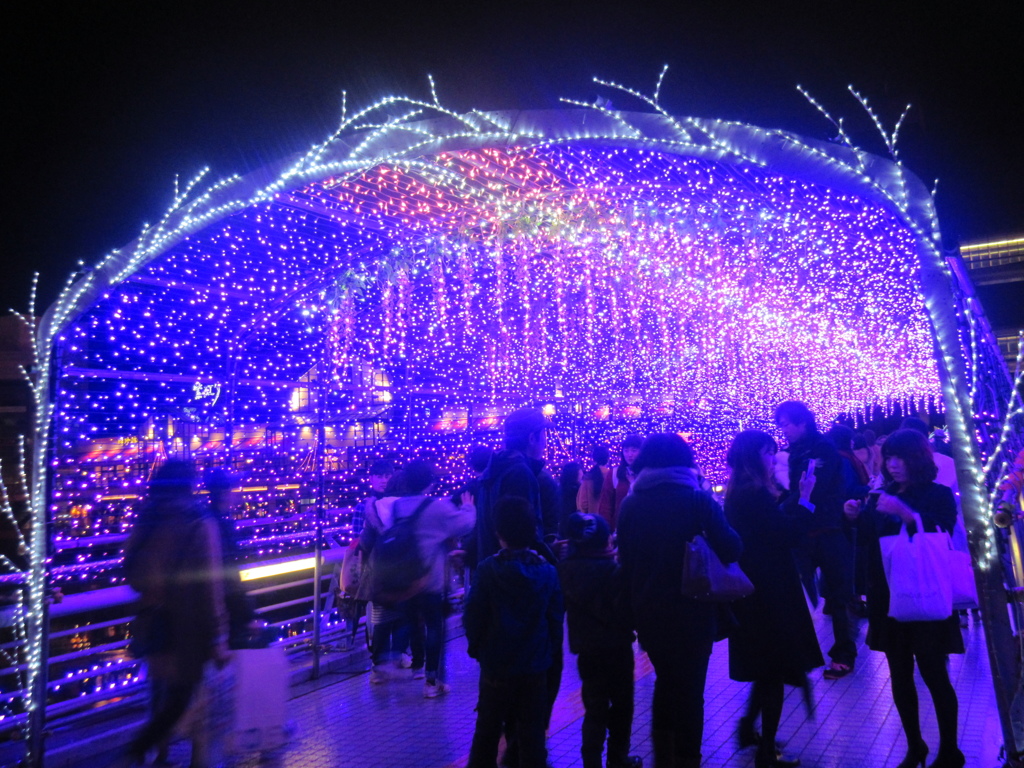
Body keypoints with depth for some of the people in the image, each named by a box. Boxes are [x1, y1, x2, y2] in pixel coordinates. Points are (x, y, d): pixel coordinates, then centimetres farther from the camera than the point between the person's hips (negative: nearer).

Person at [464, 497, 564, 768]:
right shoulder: (547, 570, -9)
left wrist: (477, 647, 6)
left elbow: (473, 616, -11)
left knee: (488, 729, 19)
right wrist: (550, 650, 11)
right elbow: (556, 617, -4)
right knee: (532, 731, 14)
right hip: (536, 665, 1)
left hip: (496, 664, -1)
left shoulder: (489, 569, -16)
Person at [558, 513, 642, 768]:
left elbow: (563, 605, 1)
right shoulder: (615, 569, -20)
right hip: (616, 647, -3)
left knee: (594, 709, 16)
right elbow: (626, 609, -17)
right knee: (621, 705, 18)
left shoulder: (566, 569, -8)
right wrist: (626, 629, 1)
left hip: (586, 648, 3)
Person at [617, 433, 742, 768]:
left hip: (648, 613, 4)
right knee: (690, 689, 14)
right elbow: (731, 549, -12)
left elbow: (625, 559, 3)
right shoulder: (697, 499, -12)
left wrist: (635, 604, 12)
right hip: (690, 612, -3)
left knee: (665, 681, 24)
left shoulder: (630, 504, -3)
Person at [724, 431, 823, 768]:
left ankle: (748, 727, 36)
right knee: (775, 669, 5)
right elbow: (790, 536, -21)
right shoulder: (756, 494, -22)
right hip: (768, 592, -9)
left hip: (750, 590, 9)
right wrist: (805, 497, -14)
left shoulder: (739, 493, 8)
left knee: (765, 667, 25)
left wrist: (797, 495, 10)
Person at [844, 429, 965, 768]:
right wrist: (857, 517, -7)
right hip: (889, 599, 4)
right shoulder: (882, 496, 9)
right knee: (900, 676, 10)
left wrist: (904, 512, -28)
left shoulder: (939, 494, -2)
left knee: (934, 676, 2)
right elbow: (869, 541, 11)